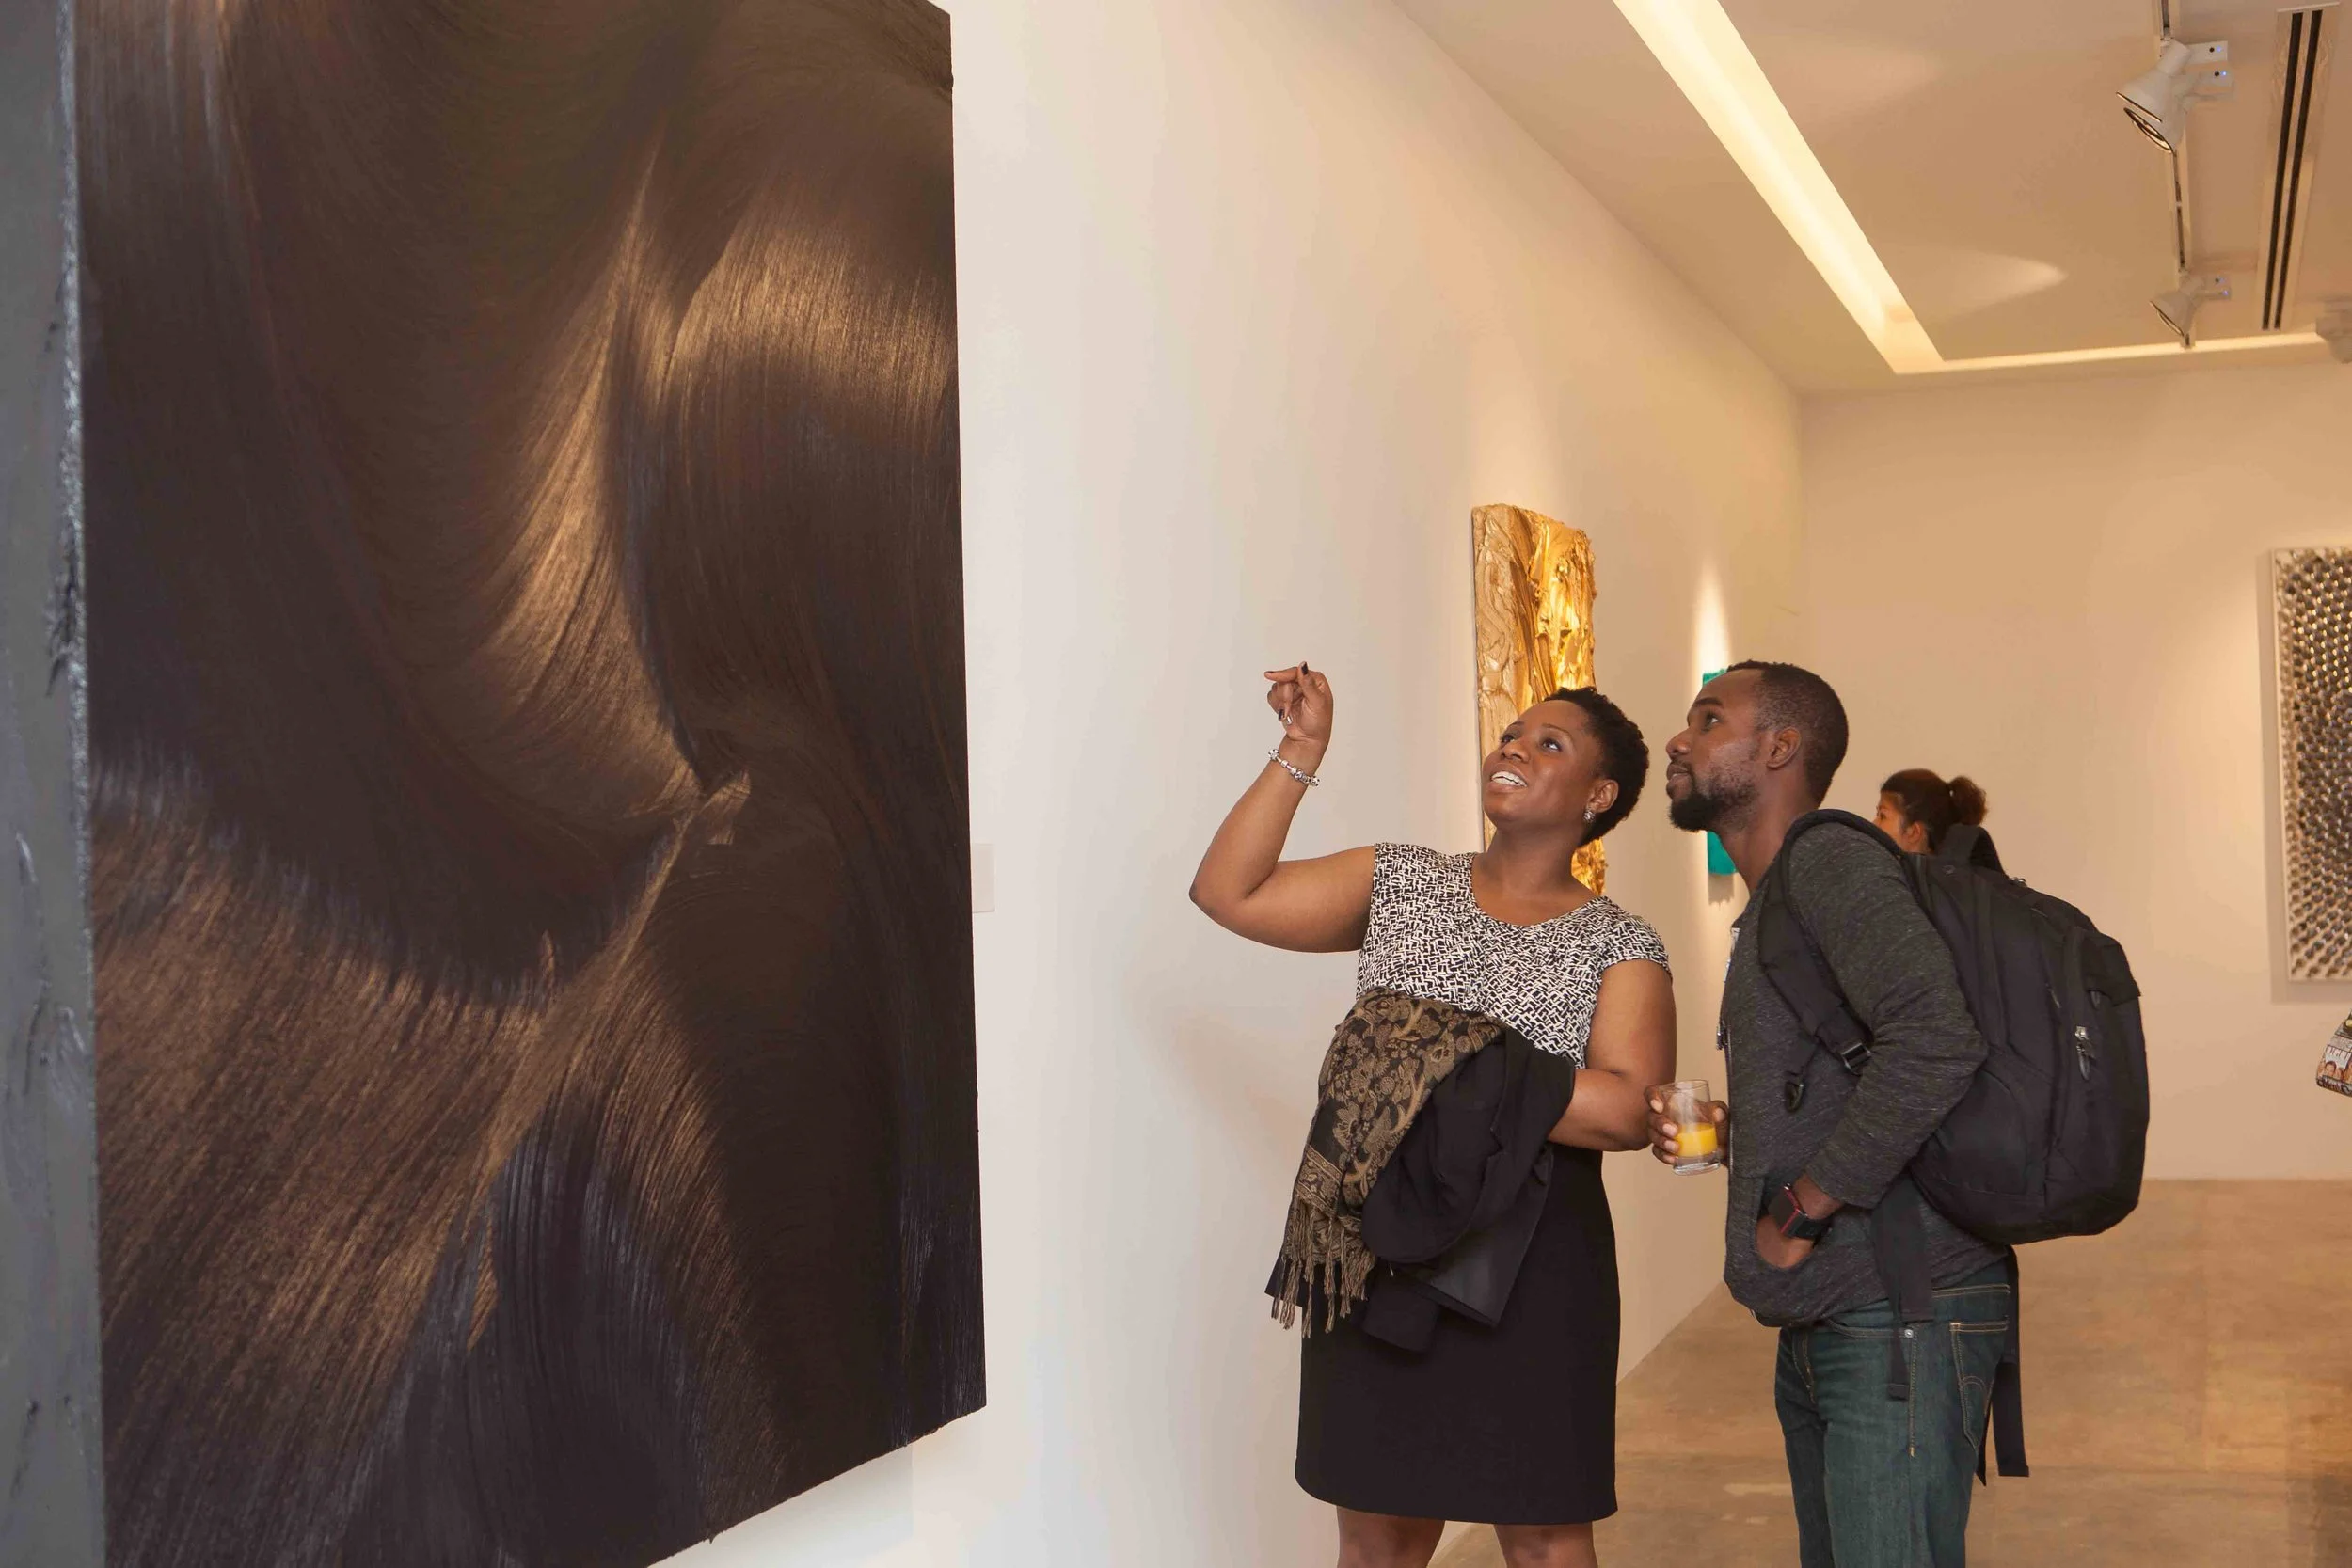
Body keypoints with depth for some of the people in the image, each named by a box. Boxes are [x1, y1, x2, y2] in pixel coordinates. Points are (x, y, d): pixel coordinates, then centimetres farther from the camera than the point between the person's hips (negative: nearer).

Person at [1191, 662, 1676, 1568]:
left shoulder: (1620, 950, 0)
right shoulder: (1401, 883, 10)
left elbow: (1625, 1111, -15)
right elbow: (1227, 892, 4)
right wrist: (1300, 752, 0)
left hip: (1532, 1263, -3)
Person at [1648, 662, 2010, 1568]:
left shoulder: (1830, 858, -14)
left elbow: (1934, 1041, -30)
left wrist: (1800, 1213, -22)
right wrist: (1726, 1133, 7)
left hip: (1900, 1317, -10)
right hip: (1819, 1324, 10)